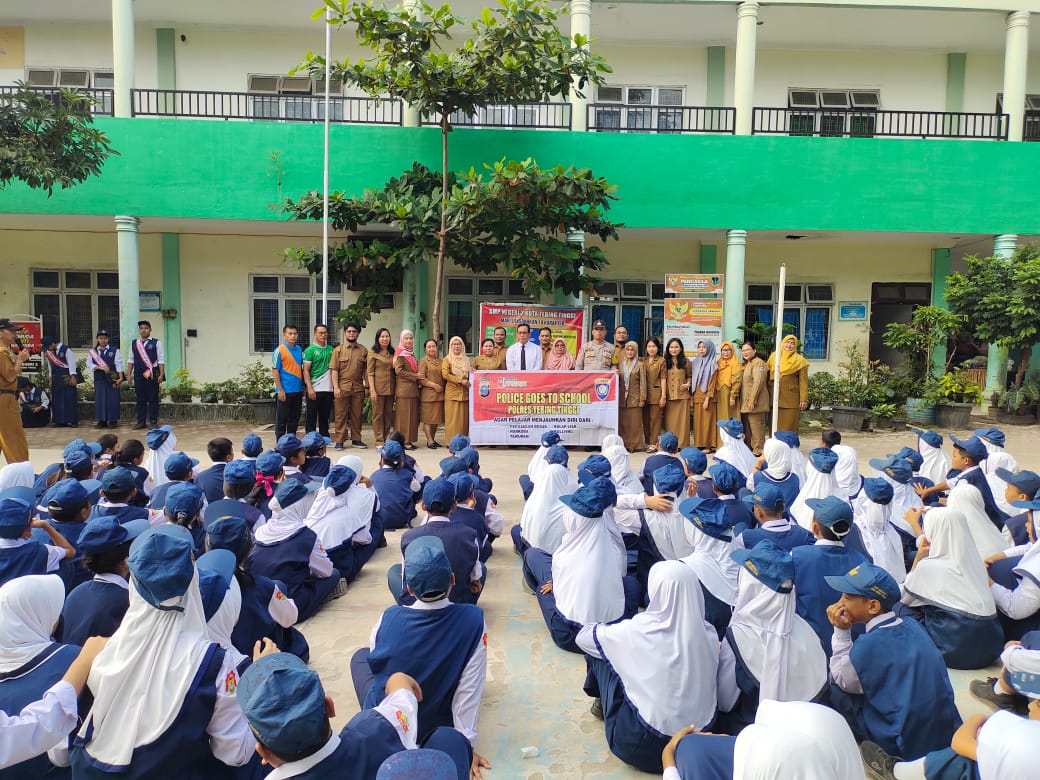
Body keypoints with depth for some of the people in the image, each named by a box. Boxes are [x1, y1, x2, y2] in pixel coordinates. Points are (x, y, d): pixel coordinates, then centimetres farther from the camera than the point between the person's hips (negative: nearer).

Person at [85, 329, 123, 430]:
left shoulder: (115, 350, 2)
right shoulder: (92, 352, 9)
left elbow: (118, 364, -3)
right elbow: (89, 364, 1)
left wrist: (120, 377, -11)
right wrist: (101, 367, -14)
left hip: (112, 379, -2)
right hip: (99, 379, 2)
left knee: (113, 400, -2)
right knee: (100, 400, 4)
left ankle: (113, 420, 5)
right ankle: (102, 421, 11)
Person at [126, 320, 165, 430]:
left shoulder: (156, 343, 1)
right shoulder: (134, 343, 11)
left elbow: (161, 360, -3)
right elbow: (130, 360, 14)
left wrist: (161, 374, -10)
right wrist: (129, 374, 8)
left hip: (152, 375, -3)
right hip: (138, 375, 4)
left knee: (153, 398, 0)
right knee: (140, 399, 7)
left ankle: (153, 421, 5)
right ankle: (141, 422, 14)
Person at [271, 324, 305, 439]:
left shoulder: (299, 349, 9)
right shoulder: (279, 351, -9)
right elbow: (275, 371, -10)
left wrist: (303, 386, 13)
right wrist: (280, 390, -15)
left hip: (298, 390, 6)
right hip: (285, 391, -6)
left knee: (294, 419, 13)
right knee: (281, 420, 2)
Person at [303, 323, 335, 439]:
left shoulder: (331, 350, 10)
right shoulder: (310, 350, -3)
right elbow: (306, 370, -7)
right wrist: (309, 388, -16)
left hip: (328, 389, 4)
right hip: (314, 390, -4)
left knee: (325, 418, 13)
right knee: (311, 418, 2)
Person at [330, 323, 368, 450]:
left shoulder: (363, 351, 9)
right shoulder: (338, 350, 4)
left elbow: (366, 370, 10)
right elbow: (334, 370, -1)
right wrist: (336, 387, -10)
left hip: (358, 388, 2)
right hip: (342, 387, -2)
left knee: (357, 415, 7)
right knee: (341, 415, 1)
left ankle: (356, 439, 16)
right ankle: (339, 441, 6)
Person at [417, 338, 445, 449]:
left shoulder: (441, 361, 15)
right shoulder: (423, 361, -2)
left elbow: (444, 376, 23)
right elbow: (421, 379, -10)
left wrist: (442, 387, 7)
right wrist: (434, 385, -15)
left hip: (440, 394, 6)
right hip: (428, 393, -6)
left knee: (437, 418, 9)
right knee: (427, 418, -3)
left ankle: (433, 439, 18)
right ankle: (429, 441, -1)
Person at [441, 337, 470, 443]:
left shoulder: (466, 359, 18)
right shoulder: (447, 359, 4)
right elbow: (445, 375, -8)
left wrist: (468, 380, 4)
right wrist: (460, 380, -14)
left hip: (465, 393, 4)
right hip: (452, 392, -4)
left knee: (464, 418, 2)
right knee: (453, 417, -6)